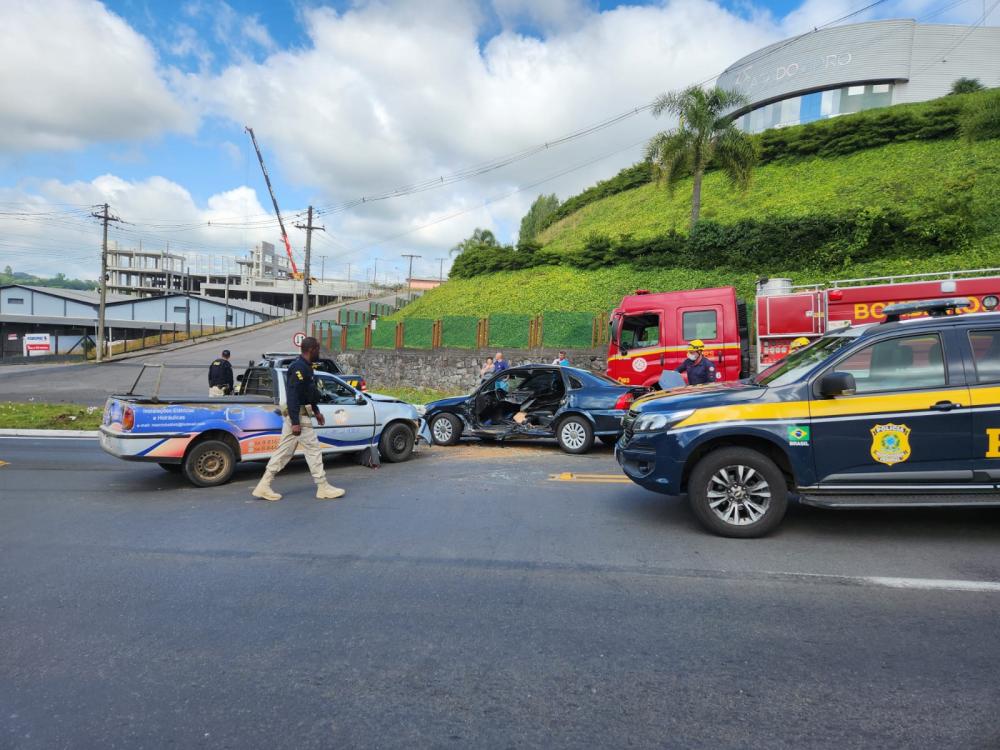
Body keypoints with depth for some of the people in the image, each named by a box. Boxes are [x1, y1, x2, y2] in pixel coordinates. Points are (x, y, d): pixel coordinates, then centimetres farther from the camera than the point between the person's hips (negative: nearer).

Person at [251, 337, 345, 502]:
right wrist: (295, 422, -25)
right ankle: (323, 488, 6)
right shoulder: (299, 368, -18)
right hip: (298, 415, -10)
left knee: (284, 451, 11)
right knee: (314, 450, -2)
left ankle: (263, 487, 14)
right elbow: (292, 396, -23)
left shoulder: (304, 367, 14)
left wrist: (316, 411, 27)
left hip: (295, 415, 10)